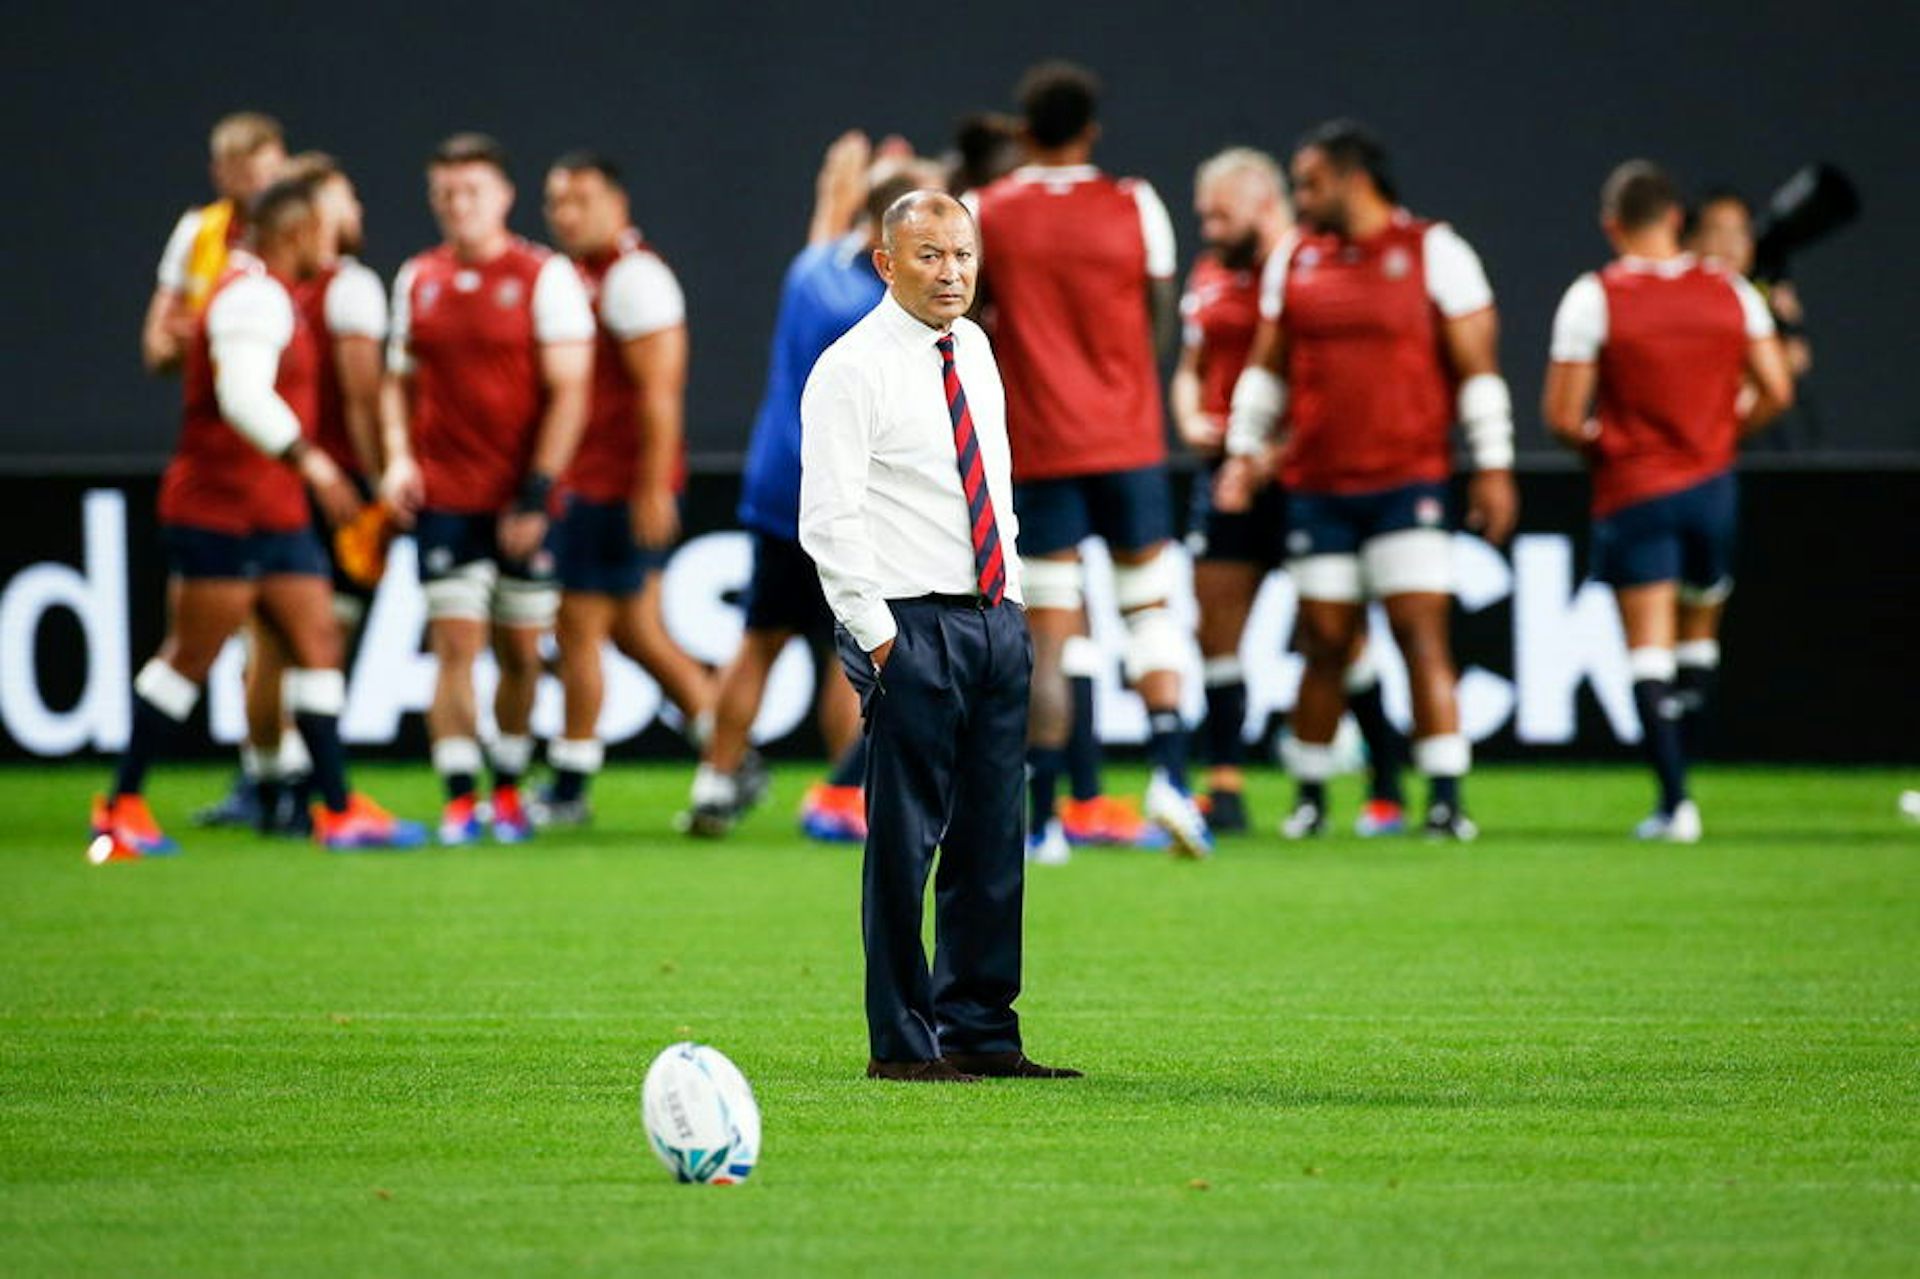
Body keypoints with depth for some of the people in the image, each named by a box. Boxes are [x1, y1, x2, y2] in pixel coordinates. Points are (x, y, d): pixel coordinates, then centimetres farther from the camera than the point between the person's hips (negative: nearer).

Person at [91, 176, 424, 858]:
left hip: (273, 514, 10)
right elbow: (243, 396, -29)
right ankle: (123, 807, 4)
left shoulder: (268, 294, 16)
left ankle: (339, 809, 8)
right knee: (190, 658, -4)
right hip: (221, 512, -10)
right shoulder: (254, 296, -16)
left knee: (317, 642, 6)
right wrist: (312, 463, -31)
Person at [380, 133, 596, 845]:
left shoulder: (545, 277, -3)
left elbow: (568, 392, -6)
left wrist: (537, 493, -12)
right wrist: (398, 459, 0)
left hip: (523, 506, -2)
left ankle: (508, 791, 20)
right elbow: (399, 380, 18)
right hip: (444, 499, 2)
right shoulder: (416, 280, 9)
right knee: (455, 647, -6)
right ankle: (458, 800, -6)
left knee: (520, 652, 6)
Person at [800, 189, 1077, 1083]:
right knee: (904, 841, -5)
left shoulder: (974, 350, 14)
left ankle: (980, 1032, 14)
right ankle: (901, 1044, 0)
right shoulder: (851, 370, -9)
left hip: (997, 620, 7)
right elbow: (828, 521, -12)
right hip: (911, 629, -7)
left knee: (991, 841, 8)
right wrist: (877, 636, -14)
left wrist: (1012, 599, 15)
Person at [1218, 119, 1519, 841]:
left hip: (1408, 482, -4)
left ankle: (1446, 799, -10)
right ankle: (1310, 796, 15)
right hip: (1317, 485, 4)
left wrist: (1494, 469, -4)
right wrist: (1244, 450, 9)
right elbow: (1268, 366, 19)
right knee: (1324, 644, 5)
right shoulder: (1295, 261, 11)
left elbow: (1476, 368, -1)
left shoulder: (1434, 253, -1)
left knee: (1422, 637, -10)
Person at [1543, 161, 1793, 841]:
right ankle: (1676, 779, 19)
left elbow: (1562, 415, -12)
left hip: (1632, 491, -3)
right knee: (1698, 637, 19)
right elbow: (1775, 390, 1)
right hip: (1711, 485, 3)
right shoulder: (1732, 291, 1)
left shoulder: (1593, 298, -10)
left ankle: (1674, 800, -13)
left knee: (1649, 650, -3)